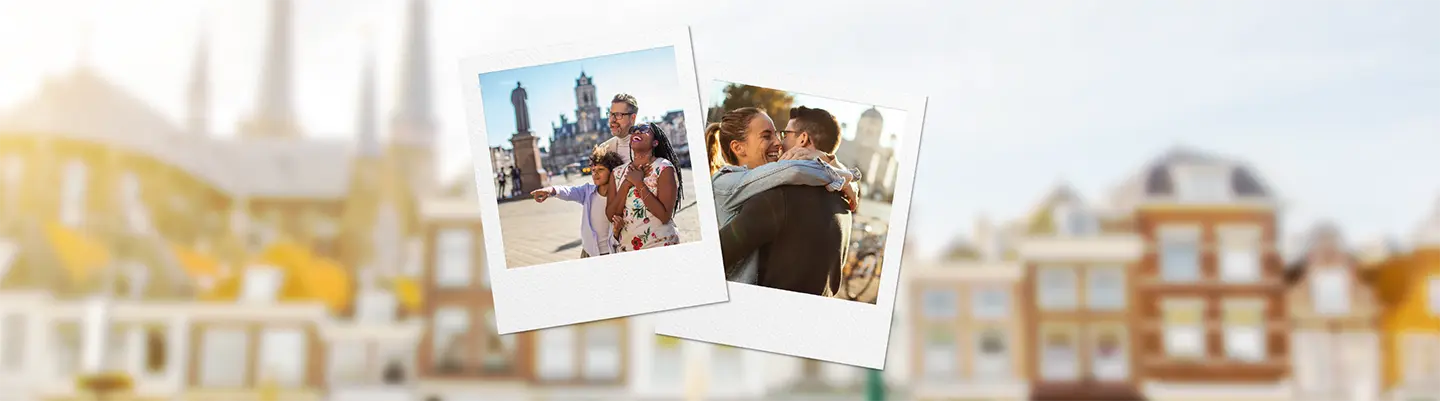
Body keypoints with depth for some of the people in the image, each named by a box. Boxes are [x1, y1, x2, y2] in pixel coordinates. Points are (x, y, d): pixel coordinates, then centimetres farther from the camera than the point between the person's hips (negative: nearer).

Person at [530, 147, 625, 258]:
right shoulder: (588, 190, -2)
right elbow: (569, 191, -22)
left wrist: (617, 231, -34)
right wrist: (551, 190, -42)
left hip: (609, 255, -3)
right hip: (588, 253, 3)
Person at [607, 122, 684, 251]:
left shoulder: (664, 168, -8)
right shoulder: (619, 172, 7)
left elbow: (665, 216, -17)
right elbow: (611, 216, 0)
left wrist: (639, 183, -16)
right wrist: (626, 184, -11)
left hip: (660, 246, -4)